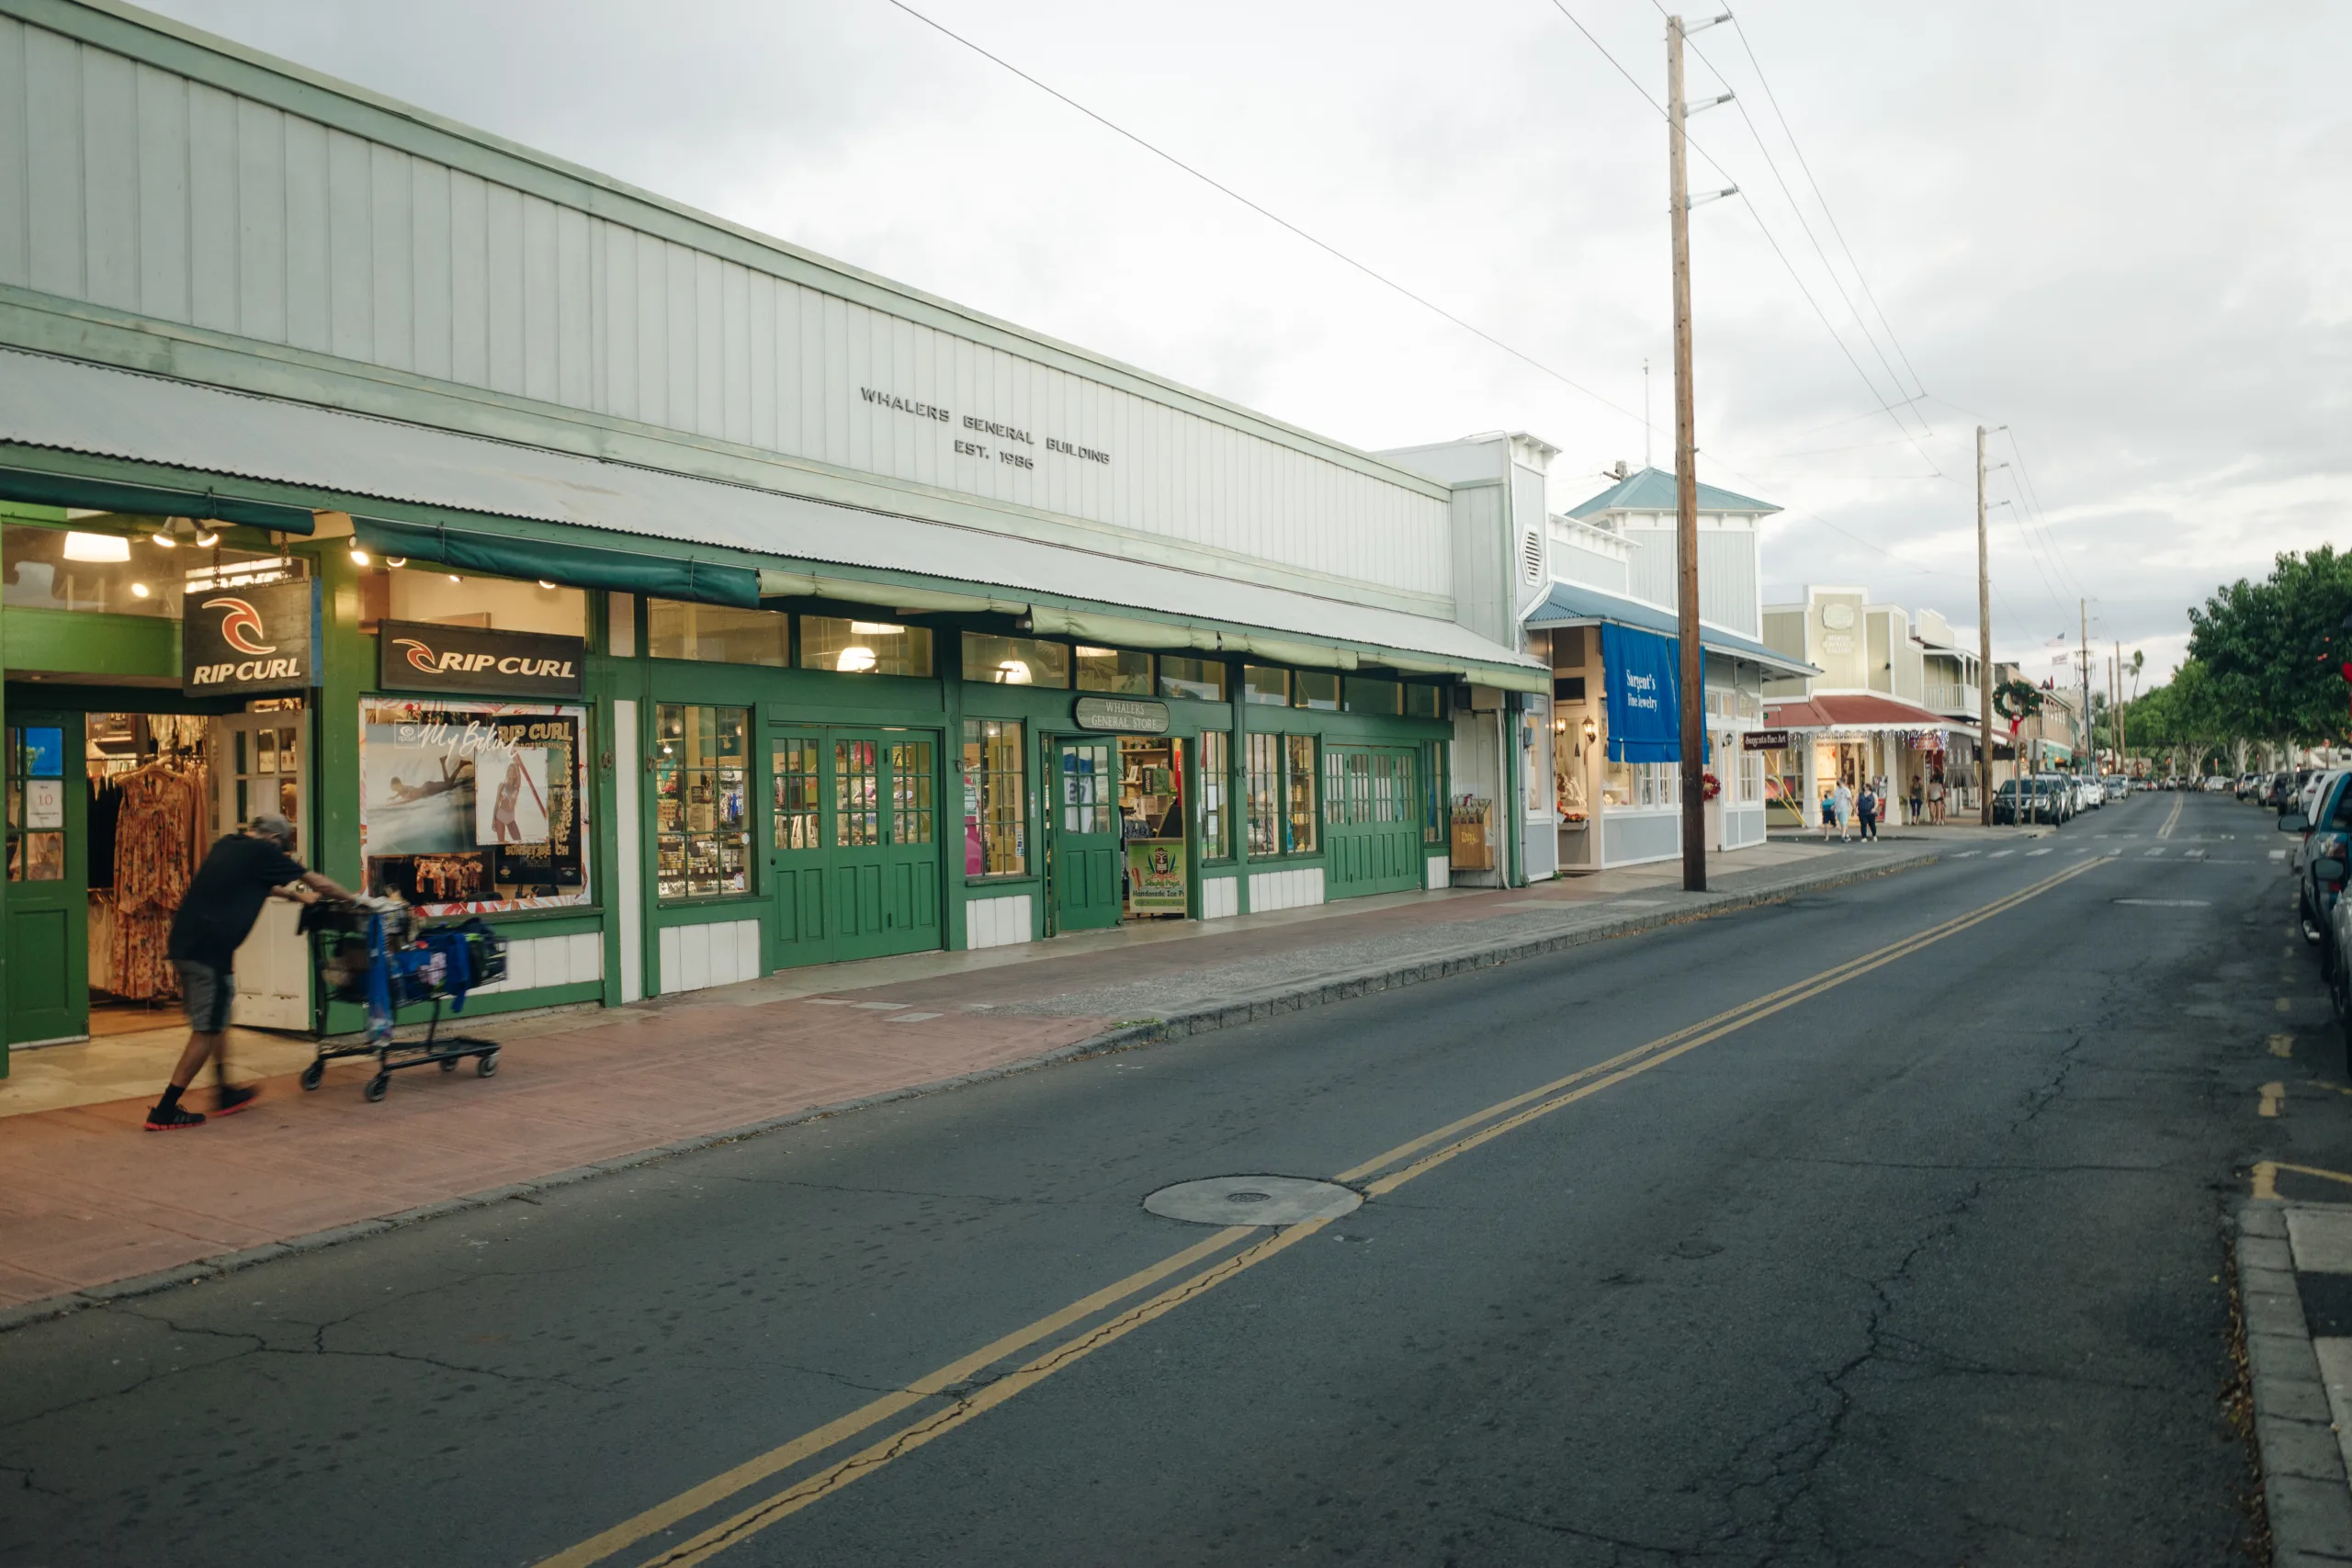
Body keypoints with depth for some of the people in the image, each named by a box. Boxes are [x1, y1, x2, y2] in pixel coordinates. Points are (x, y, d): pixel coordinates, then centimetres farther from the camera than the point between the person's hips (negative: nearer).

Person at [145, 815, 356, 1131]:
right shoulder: (262, 852, -4)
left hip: (184, 942, 9)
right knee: (206, 1031, 0)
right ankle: (164, 1111, 2)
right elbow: (318, 884, 6)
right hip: (209, 949, -9)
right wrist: (353, 900, 19)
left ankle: (226, 1093, 29)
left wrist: (293, 892, 42)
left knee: (216, 1021, 20)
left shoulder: (228, 845, 17)